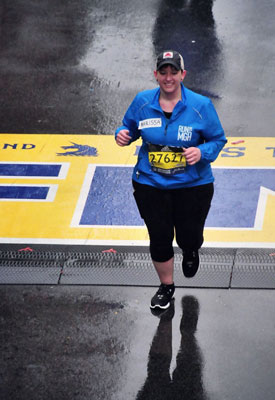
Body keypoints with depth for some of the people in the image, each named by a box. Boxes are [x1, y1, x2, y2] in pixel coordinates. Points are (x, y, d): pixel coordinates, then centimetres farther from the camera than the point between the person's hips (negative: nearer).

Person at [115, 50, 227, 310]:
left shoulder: (201, 106, -10)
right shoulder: (142, 102, -4)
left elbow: (218, 140, -2)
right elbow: (130, 127, 12)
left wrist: (202, 152, -22)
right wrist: (123, 134, -11)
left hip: (192, 185, -1)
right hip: (150, 185, 1)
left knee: (189, 237, 9)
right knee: (159, 238, 5)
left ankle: (190, 252, 50)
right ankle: (166, 286, 30)